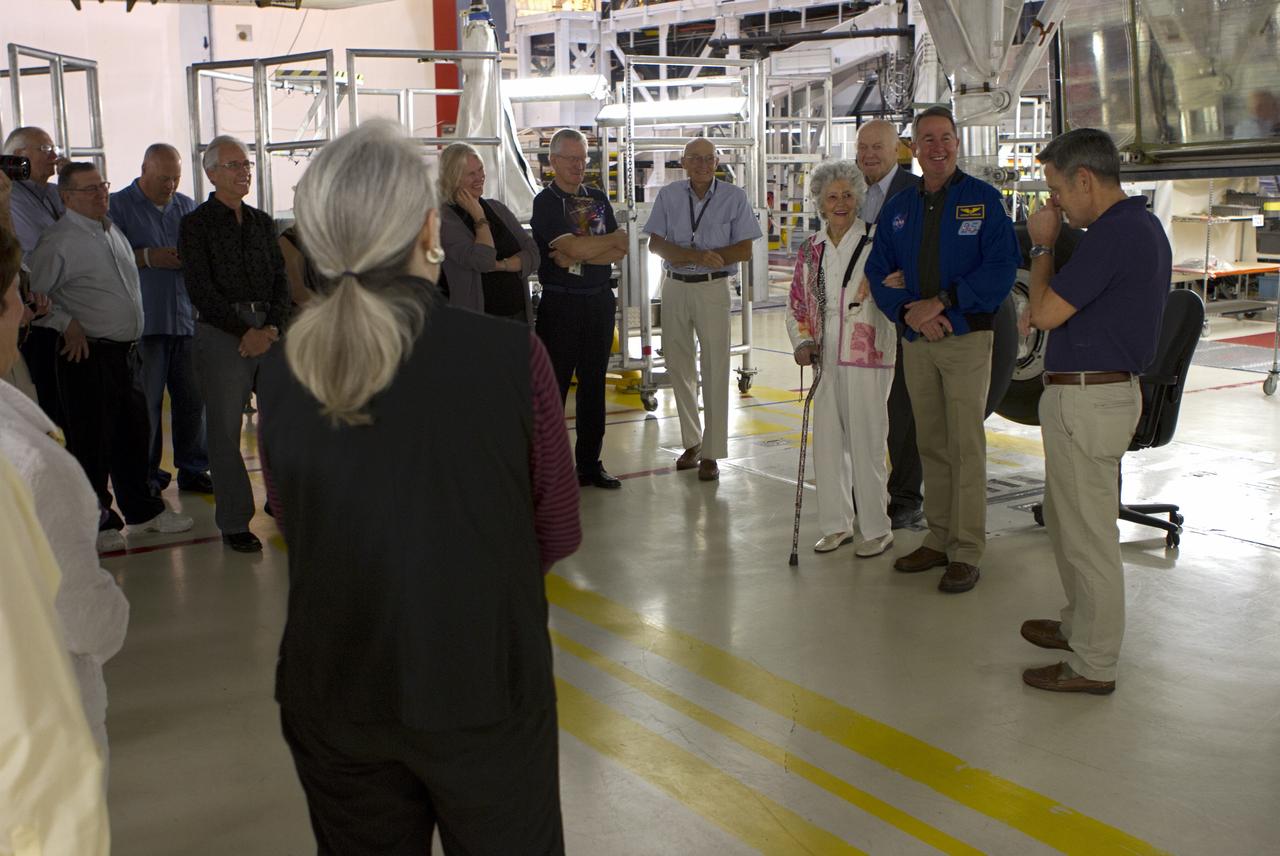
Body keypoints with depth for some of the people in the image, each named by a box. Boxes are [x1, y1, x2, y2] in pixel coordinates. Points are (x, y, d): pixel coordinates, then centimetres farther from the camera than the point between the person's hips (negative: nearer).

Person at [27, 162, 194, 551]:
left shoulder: (113, 230, 14)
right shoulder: (59, 241, -11)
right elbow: (31, 296, -12)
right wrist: (67, 325, -13)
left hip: (127, 351, 8)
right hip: (89, 355, -8)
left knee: (134, 434, 16)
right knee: (92, 441, 1)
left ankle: (143, 509, 30)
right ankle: (95, 523, 13)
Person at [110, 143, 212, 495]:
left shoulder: (186, 206, 17)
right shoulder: (118, 206, 1)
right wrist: (148, 257, -16)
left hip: (186, 317, 4)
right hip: (143, 320, -4)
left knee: (192, 398, 6)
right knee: (146, 402, 0)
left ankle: (193, 469, 17)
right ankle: (145, 476, 10)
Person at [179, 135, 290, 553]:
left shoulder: (263, 221, 16)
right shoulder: (196, 224, 1)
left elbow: (280, 280, 12)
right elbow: (201, 290, -6)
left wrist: (273, 326, -5)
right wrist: (245, 331, -12)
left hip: (269, 329, 4)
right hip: (221, 332, -4)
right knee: (225, 429, -1)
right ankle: (233, 522, 6)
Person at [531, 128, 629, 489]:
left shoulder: (598, 198, 11)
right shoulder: (545, 202, -7)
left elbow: (619, 253, 3)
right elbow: (573, 248, -20)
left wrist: (579, 256, -13)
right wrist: (614, 238, -5)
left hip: (599, 300, 6)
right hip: (561, 304, -6)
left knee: (594, 384, 10)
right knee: (553, 386, -1)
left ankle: (590, 462, 18)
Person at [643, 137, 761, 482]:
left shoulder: (734, 197, 0)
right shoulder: (669, 195, 6)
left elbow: (744, 250, -4)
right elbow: (655, 244, 1)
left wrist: (685, 255, -14)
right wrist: (700, 256, -16)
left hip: (713, 289, -3)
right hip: (675, 287, 3)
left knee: (715, 371, -5)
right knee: (679, 367, 9)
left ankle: (712, 452, 2)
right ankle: (691, 441, 23)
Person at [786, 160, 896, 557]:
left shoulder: (877, 239, -3)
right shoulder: (810, 249, 11)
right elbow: (797, 304, 15)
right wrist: (802, 342, 1)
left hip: (867, 356, -5)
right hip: (826, 359, 5)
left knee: (866, 443, -3)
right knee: (827, 442, 9)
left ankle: (877, 529, 12)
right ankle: (837, 524, 24)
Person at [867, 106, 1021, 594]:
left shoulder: (983, 199, -2)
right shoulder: (898, 209, 12)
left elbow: (1002, 267, -11)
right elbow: (879, 272, 8)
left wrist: (942, 301, -17)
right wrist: (907, 311, -11)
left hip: (966, 338, -5)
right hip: (915, 341, 5)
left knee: (965, 446, -5)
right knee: (930, 445, 11)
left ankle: (966, 553, 1)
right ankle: (938, 539, 20)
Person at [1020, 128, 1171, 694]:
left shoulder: (1113, 234, -21)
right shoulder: (1144, 225, 12)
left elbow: (1045, 312, -18)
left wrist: (1042, 245, -6)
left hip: (1087, 398, -11)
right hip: (1112, 387, 11)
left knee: (1087, 532, -1)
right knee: (1066, 518, 23)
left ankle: (1093, 665, 10)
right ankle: (1080, 624, 38)